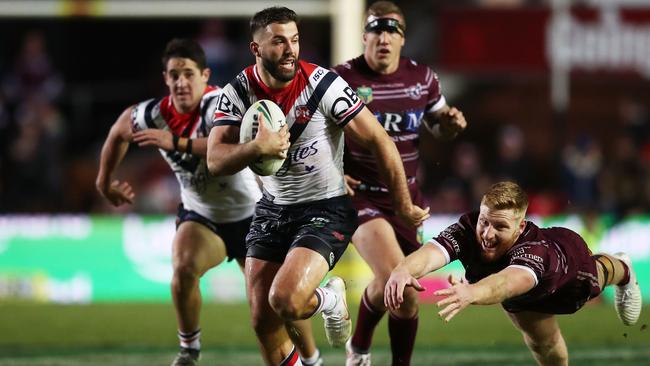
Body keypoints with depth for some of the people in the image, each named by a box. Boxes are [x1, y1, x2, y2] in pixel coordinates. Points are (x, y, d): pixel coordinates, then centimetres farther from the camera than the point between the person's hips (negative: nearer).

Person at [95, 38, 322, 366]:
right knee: (184, 266, -29)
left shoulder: (219, 105, -30)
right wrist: (104, 182, 18)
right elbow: (119, 133, 10)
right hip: (200, 216, 3)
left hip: (250, 214, -3)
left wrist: (177, 143, -56)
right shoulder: (153, 115, -14)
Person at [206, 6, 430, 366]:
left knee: (285, 301, -24)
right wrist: (257, 147, -35)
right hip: (272, 210, 5)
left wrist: (404, 208, -8)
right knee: (262, 320, 3)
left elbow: (380, 142, -13)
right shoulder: (239, 91, -8)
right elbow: (215, 161, -15)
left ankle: (330, 299, 12)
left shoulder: (323, 84, -19)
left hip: (326, 211, -5)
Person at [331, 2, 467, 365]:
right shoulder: (342, 79, -11)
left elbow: (438, 124, 19)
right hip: (359, 195, -5)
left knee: (408, 297, 9)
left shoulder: (422, 78, 3)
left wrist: (452, 123, -5)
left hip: (405, 199, 5)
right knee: (393, 278, -25)